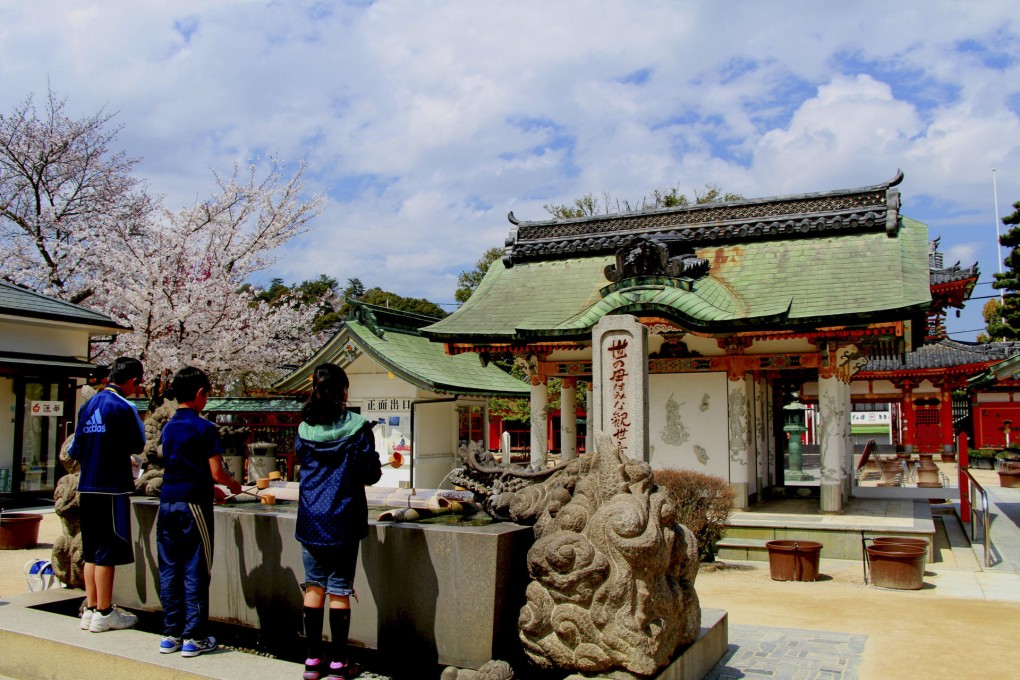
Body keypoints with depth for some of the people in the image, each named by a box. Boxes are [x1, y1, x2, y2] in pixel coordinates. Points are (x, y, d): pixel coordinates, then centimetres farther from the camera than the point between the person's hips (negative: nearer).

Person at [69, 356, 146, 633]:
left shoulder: (88, 405, 10)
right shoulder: (123, 408, -13)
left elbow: (75, 450, 13)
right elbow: (138, 445, -4)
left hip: (86, 487, 8)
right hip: (112, 488, -8)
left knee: (92, 550, 13)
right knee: (108, 551, 0)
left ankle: (91, 609, 20)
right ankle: (104, 613, 6)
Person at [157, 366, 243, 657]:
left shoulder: (168, 427, 10)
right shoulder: (204, 428, -10)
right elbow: (216, 472, -13)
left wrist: (211, 488, 27)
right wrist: (233, 484, 8)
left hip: (167, 502, 6)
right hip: (193, 504, -6)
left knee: (169, 569, 10)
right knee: (194, 572, 1)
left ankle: (171, 634, 17)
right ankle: (194, 638, 6)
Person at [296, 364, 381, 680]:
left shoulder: (304, 429, -1)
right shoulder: (358, 428, -11)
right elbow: (371, 475, -9)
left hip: (310, 520, 3)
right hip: (343, 521, -3)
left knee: (314, 588, 11)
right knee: (339, 591, 4)